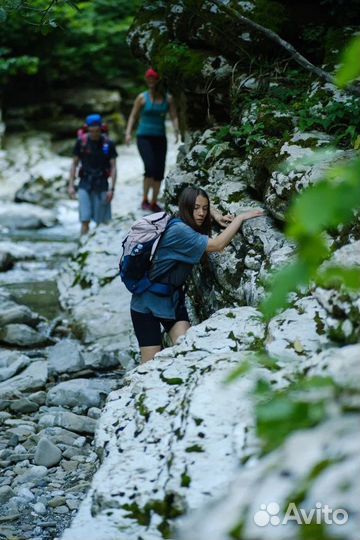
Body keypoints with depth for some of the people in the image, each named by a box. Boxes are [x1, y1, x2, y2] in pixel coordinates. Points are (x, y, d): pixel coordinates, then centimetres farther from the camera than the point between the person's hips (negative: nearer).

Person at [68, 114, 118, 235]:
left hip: (102, 184, 0)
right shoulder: (81, 142, -2)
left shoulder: (108, 144, -4)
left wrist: (112, 189, -9)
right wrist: (71, 185, -1)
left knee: (102, 219, 3)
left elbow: (113, 167, -2)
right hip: (85, 184, 0)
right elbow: (74, 164, 5)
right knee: (85, 219, -8)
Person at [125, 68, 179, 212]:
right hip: (144, 137, -3)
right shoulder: (142, 97, 1)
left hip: (160, 138, 3)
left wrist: (176, 131, -13)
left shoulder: (168, 99, 6)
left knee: (159, 171, 2)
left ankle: (154, 202, 15)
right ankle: (145, 199, -6)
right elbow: (133, 116, 4)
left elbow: (174, 117, 4)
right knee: (150, 168, -20)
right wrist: (128, 132, -9)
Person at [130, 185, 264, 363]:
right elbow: (218, 245, -27)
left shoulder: (190, 229, 3)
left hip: (172, 298, 7)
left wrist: (216, 217, 6)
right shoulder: (179, 230, -24)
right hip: (147, 300, -7)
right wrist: (240, 217, -18)